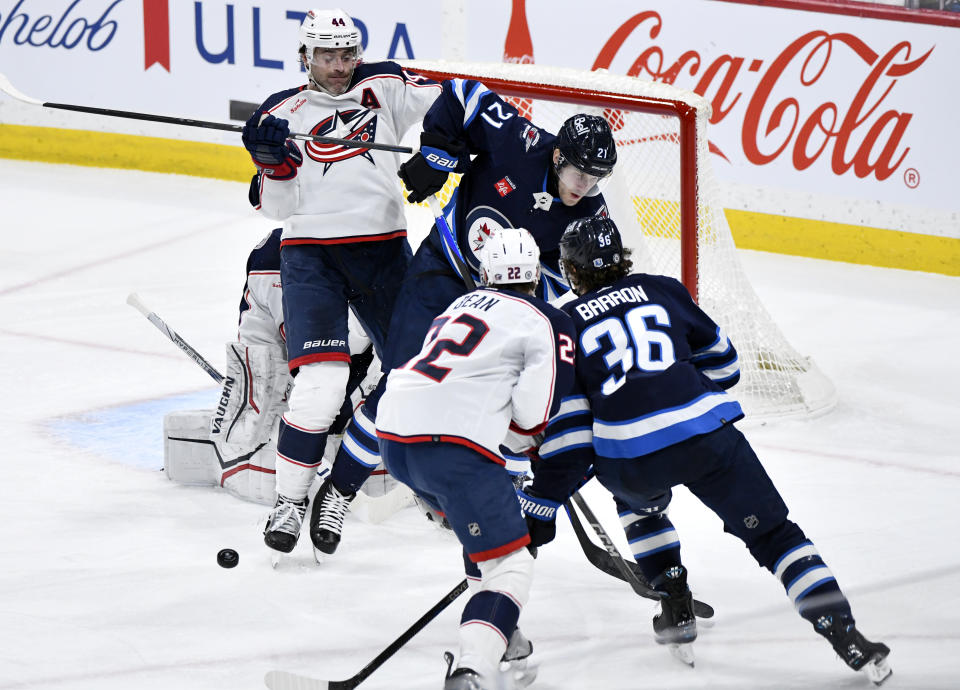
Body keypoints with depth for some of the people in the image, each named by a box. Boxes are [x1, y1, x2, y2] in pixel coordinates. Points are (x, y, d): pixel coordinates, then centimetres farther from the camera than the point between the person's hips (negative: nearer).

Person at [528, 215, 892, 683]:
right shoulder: (662, 290, 20)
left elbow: (565, 423, 8)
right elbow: (720, 361, 27)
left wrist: (545, 499, 13)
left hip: (629, 460, 0)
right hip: (705, 435, 1)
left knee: (638, 502, 37)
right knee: (773, 535, 9)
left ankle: (677, 609, 28)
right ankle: (847, 638, -4)